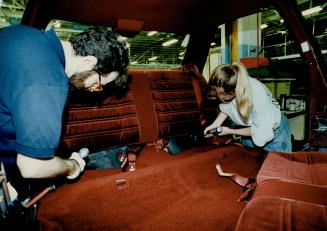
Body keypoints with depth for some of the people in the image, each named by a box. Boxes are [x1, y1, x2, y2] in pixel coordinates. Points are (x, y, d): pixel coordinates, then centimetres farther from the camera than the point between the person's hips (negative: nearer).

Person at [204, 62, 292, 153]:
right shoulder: (227, 86, -26)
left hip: (273, 131, -4)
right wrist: (215, 124, -16)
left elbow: (261, 131, -25)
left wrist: (230, 131, -20)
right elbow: (226, 106, -2)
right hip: (249, 128, 5)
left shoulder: (258, 95, -39)